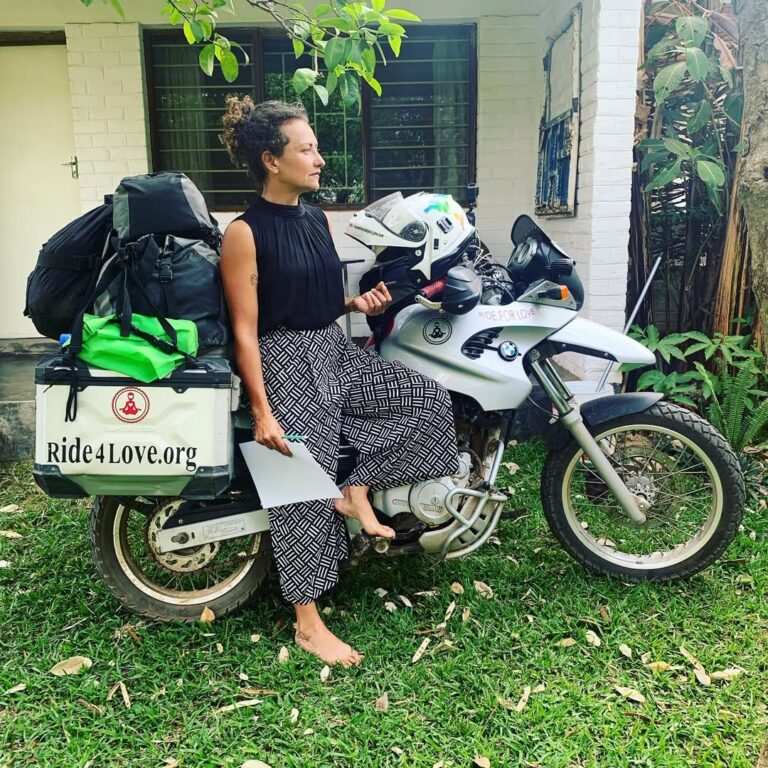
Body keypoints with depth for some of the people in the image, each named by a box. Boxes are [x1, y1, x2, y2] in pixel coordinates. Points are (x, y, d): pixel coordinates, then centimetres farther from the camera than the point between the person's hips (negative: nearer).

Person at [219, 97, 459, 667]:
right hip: (285, 362, -7)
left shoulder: (318, 219, 10)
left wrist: (359, 303, -2)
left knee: (428, 397, -4)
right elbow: (245, 328, -14)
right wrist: (262, 411, -20)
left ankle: (356, 492, 4)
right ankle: (308, 624, 6)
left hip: (336, 351, 8)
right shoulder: (245, 234, -12)